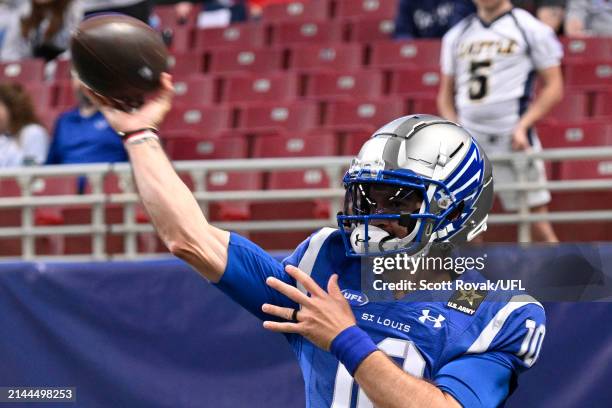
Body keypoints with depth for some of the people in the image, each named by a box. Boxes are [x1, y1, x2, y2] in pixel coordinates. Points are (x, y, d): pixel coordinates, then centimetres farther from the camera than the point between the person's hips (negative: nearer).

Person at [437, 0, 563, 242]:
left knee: (535, 220, -4)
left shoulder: (531, 29, 2)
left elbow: (553, 88, 1)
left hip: (511, 140, -4)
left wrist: (522, 126, -11)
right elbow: (445, 95, 20)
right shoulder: (456, 36, 15)